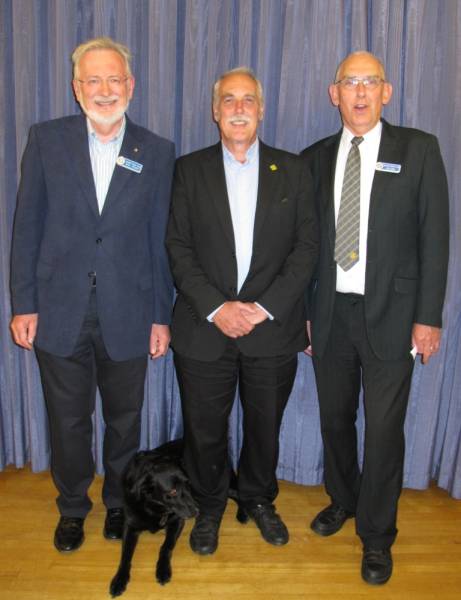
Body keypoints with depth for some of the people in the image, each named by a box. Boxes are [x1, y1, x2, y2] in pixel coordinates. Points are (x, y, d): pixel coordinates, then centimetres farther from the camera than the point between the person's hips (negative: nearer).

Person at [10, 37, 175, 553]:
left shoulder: (157, 152, 0)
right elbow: (27, 227, 1)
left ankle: (118, 502, 40)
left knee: (125, 419, 15)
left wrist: (161, 315, 1)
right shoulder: (46, 140, 0)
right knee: (68, 422, 14)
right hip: (60, 312, 0)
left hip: (127, 314, 0)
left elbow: (160, 240, 1)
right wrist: (23, 305, -3)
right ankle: (72, 507, 39)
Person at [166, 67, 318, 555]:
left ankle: (259, 499, 41)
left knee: (265, 426, 15)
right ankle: (209, 506, 37)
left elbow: (306, 246, -1)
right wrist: (216, 307, -14)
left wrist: (265, 308, -12)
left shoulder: (292, 169, 4)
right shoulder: (189, 169, 3)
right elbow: (178, 247, -2)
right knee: (204, 428, 11)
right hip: (204, 327, 0)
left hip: (272, 328, 1)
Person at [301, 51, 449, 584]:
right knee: (335, 417, 16)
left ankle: (376, 536, 24)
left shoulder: (418, 150, -1)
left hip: (390, 314, -3)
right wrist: (302, 310, 5)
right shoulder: (316, 158, 7)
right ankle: (343, 499, 42)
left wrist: (428, 317, -8)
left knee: (384, 428, 3)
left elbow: (434, 236, -3)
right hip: (330, 313, 3)